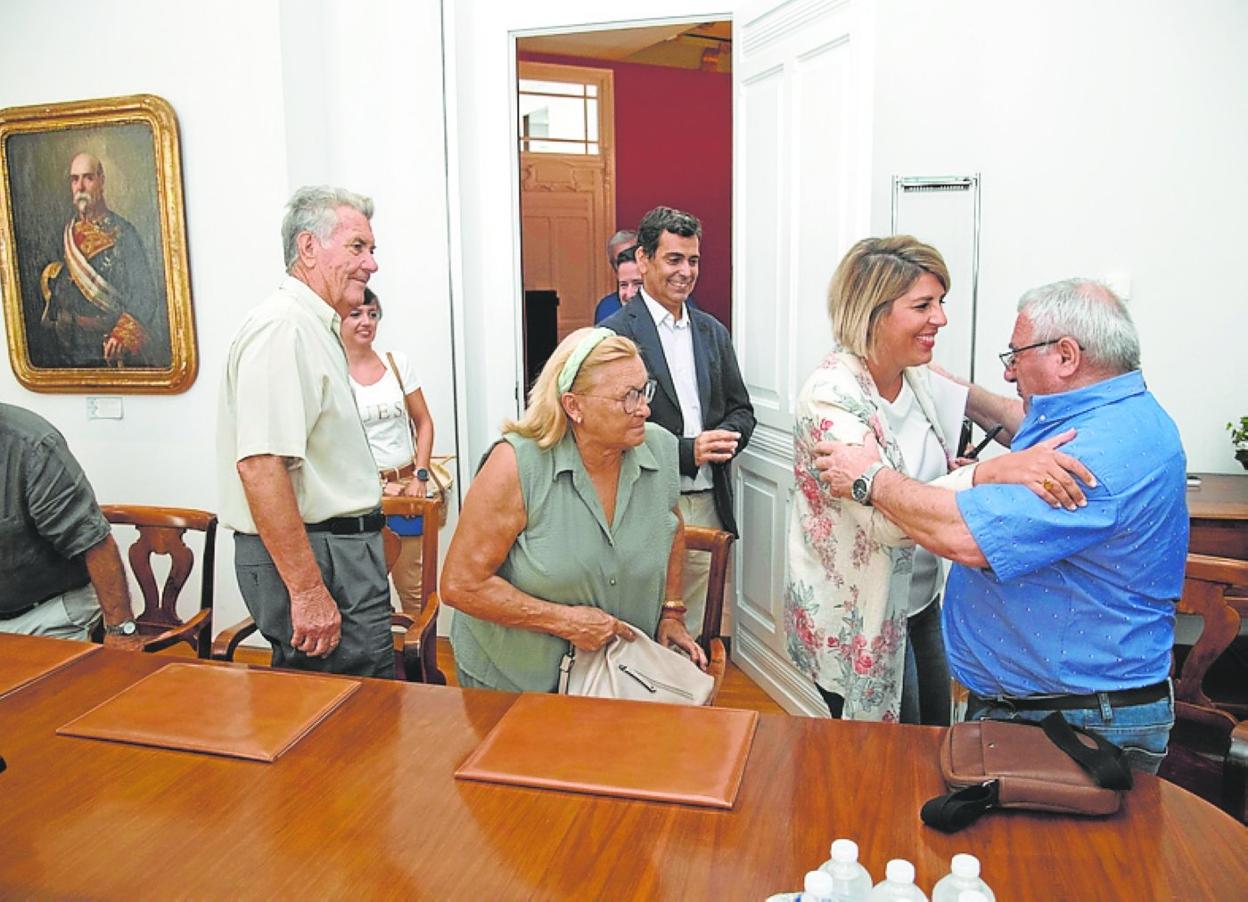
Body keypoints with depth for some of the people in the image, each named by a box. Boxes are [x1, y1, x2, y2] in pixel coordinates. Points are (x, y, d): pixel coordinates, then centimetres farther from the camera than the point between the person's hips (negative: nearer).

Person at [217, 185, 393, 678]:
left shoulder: (315, 327, 18)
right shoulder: (282, 327, -17)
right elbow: (260, 466, -26)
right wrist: (307, 589, -26)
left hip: (341, 544, 10)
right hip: (313, 558, -10)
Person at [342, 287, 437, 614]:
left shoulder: (398, 362, 6)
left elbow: (424, 422, 10)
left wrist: (419, 476, 0)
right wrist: (378, 486, -11)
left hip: (406, 485, 3)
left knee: (410, 583, 8)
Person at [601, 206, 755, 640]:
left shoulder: (713, 332, 14)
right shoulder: (616, 334, -7)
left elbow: (741, 409, 17)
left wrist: (725, 438, -6)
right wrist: (686, 450, -19)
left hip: (708, 503, 6)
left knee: (696, 634, 13)